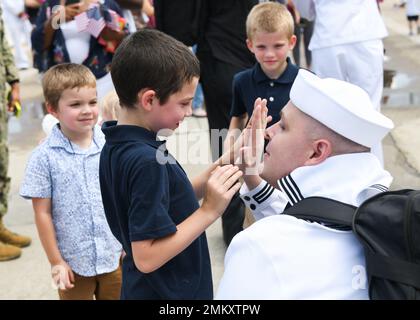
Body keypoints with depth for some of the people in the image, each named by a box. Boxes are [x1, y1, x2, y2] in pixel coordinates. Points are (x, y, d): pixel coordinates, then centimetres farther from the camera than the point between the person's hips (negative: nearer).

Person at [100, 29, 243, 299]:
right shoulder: (147, 162, -28)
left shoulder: (116, 147, -1)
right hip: (168, 293, -8)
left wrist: (216, 170, -5)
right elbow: (146, 257, -28)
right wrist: (209, 211, -25)